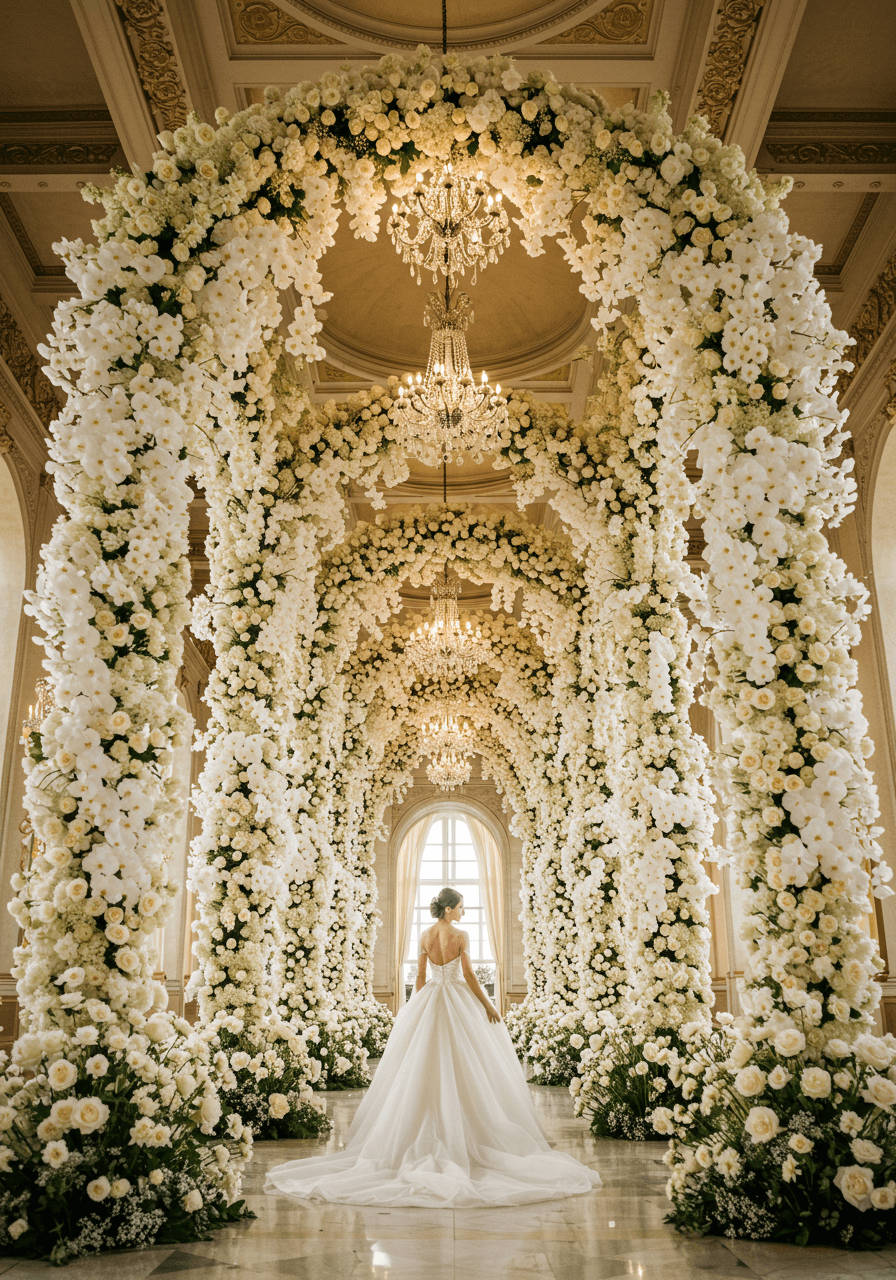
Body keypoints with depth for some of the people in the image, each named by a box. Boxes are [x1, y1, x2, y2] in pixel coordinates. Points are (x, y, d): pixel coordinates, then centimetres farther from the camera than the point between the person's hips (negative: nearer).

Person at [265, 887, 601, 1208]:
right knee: (466, 1068, 3)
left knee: (424, 1068, 7)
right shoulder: (460, 936, -10)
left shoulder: (425, 936, 3)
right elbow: (469, 975, -11)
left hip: (428, 1002, 5)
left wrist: (418, 1009, 16)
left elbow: (420, 977, 7)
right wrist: (488, 1005, -3)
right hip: (460, 1004, -4)